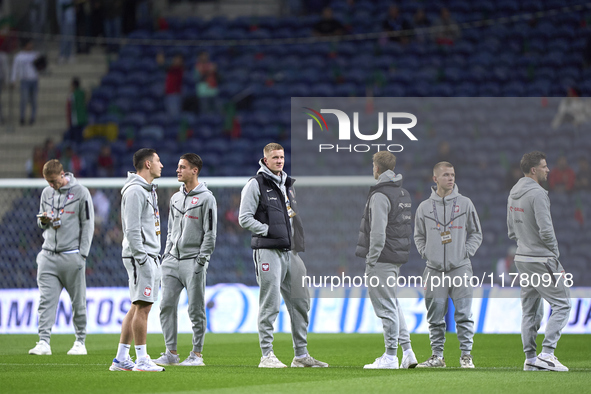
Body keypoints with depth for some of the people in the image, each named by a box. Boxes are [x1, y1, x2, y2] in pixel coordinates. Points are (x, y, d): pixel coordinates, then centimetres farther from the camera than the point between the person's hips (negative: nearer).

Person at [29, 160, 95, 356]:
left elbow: (88, 224, -2)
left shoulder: (81, 192, -3)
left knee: (78, 302, 2)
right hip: (48, 255, 4)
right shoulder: (46, 193, 12)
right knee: (46, 300, -5)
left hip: (72, 256, -4)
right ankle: (44, 342, -9)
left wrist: (82, 253, -8)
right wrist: (43, 220, -4)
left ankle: (80, 342, 10)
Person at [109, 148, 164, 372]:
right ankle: (141, 360, -7)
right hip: (140, 256, -10)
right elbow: (132, 229, -19)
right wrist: (141, 258, -21)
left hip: (151, 256, 10)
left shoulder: (148, 190, 19)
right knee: (142, 307, -9)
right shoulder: (135, 191, -14)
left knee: (137, 308, 10)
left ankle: (121, 359, 13)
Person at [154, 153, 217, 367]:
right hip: (172, 261, 7)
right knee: (167, 306, 1)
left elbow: (210, 233, -8)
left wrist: (201, 261, -14)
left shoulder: (206, 198, -5)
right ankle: (171, 352, 7)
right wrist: (166, 255, 13)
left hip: (193, 261, -7)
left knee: (196, 309, -3)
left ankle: (197, 354, 3)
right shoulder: (175, 198, 17)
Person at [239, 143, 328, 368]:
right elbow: (245, 219, -8)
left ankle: (301, 354, 14)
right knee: (270, 304, -8)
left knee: (300, 302, 8)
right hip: (267, 251, -7)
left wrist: (299, 241, 13)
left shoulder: (288, 185, 19)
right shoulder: (256, 185, -3)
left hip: (290, 251, 7)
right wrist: (269, 230, -14)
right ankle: (267, 356, -4)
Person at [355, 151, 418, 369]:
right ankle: (407, 351, 14)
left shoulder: (380, 195, -15)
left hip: (383, 259, -9)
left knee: (386, 307, -4)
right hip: (399, 258, 9)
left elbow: (378, 233, -20)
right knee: (392, 304, 17)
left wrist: (371, 261, -15)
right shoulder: (404, 193, 13)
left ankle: (390, 357, -2)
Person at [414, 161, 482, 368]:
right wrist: (425, 252, 3)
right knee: (435, 317, 3)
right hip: (434, 270, 1)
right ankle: (437, 355, 10)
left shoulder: (465, 204, 5)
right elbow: (419, 236, 18)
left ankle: (466, 355, 0)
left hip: (460, 268, -1)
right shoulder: (424, 207, 8)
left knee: (464, 315, -5)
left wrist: (466, 252, -2)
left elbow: (476, 233, 10)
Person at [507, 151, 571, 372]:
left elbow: (512, 231, 17)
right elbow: (546, 231, -21)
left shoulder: (513, 194, 12)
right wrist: (555, 256, -10)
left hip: (522, 259, 9)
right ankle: (547, 353, -12)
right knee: (562, 304, -4)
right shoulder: (538, 194, -16)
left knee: (530, 310, 12)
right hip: (541, 259, -9)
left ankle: (530, 358, 12)